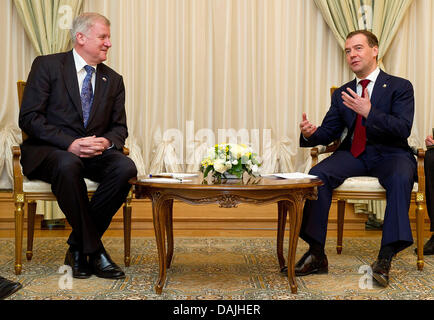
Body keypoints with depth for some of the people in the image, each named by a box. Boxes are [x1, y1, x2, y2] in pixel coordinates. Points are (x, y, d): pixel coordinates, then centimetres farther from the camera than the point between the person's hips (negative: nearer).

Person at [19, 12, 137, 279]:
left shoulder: (113, 80, 15)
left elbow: (120, 127, 13)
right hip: (49, 151, -4)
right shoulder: (47, 65, 1)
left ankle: (78, 247, -15)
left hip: (96, 152, 4)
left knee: (126, 167, -28)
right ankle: (94, 251, -24)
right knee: (69, 165, -39)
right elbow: (29, 118, -8)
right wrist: (70, 144, -21)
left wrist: (106, 142, -13)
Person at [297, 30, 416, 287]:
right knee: (318, 174, -25)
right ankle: (317, 255, -20)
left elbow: (403, 129, -13)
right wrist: (310, 133, -15)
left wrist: (369, 112, -26)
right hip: (353, 155, 3)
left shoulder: (400, 87, 1)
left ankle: (386, 258, -31)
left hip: (389, 153, -3)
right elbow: (329, 132, 9)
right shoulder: (342, 94, 14)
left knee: (400, 178, -37)